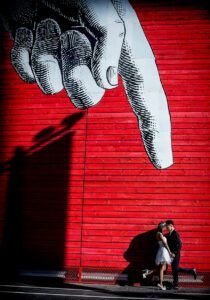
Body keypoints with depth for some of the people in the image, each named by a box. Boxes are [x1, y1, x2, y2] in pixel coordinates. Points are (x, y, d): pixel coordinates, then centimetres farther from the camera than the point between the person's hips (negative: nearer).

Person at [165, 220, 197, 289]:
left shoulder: (175, 233, -16)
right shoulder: (169, 234, 11)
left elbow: (179, 244, -22)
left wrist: (174, 253, -20)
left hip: (175, 254, -9)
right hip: (172, 255, 9)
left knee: (176, 269, -7)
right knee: (174, 269, 10)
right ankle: (175, 285, 15)